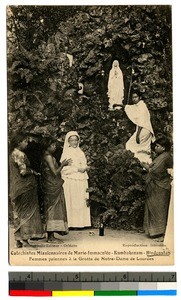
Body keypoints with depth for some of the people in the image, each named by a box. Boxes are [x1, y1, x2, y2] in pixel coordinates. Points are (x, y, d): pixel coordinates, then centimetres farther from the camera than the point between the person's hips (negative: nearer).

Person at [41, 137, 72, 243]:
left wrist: (63, 164, 15)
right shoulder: (48, 156, -13)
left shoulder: (47, 156, 16)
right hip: (53, 186, -10)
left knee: (52, 210, 11)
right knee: (53, 209, -7)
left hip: (52, 187, 10)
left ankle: (51, 235, 15)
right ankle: (51, 236, -3)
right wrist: (63, 164, -5)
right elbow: (55, 172, -17)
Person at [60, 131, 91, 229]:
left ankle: (81, 222, 6)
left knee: (82, 202, 2)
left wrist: (85, 168, -2)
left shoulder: (80, 152, 17)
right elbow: (63, 169, -9)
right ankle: (71, 223, -4)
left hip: (81, 181, 5)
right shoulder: (66, 153, 0)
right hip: (70, 181, -5)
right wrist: (77, 169, -13)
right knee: (71, 202, -7)